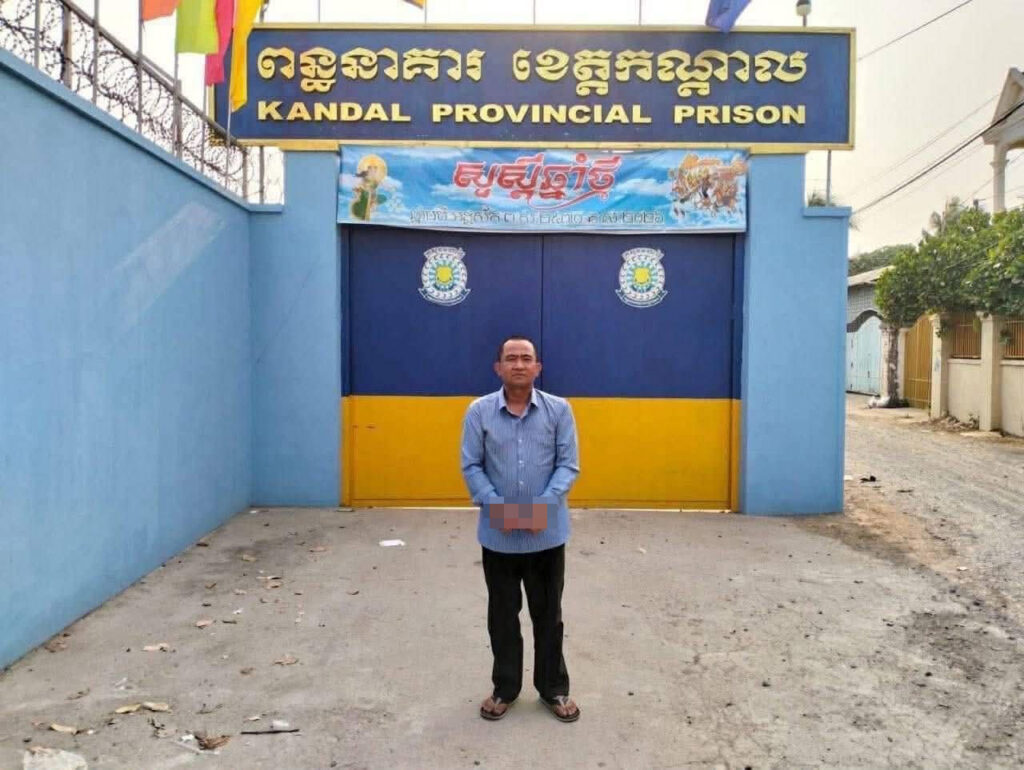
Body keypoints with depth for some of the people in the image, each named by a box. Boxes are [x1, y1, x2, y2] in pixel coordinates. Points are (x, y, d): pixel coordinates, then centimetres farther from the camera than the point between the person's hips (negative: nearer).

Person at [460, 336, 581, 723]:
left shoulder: (559, 410, -3)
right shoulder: (479, 412, -4)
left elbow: (568, 465, -4)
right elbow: (471, 466, -3)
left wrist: (545, 502, -19)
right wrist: (493, 504, -18)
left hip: (547, 533, 0)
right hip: (498, 534, 0)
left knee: (548, 613, 13)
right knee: (502, 614, 14)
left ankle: (554, 688, 30)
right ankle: (504, 688, 31)